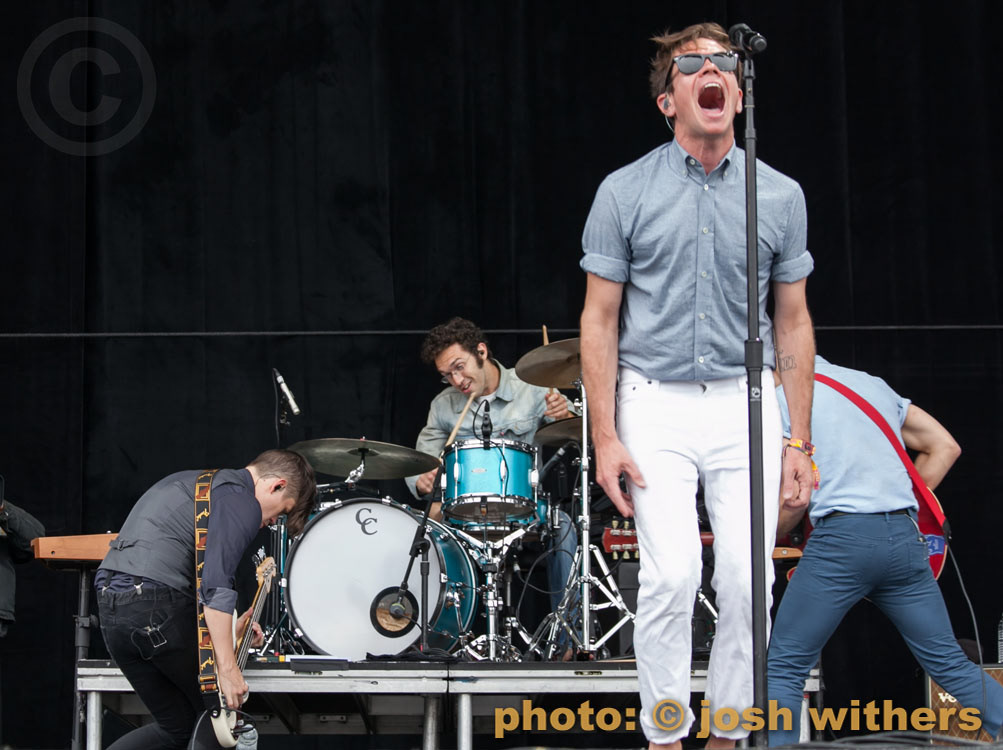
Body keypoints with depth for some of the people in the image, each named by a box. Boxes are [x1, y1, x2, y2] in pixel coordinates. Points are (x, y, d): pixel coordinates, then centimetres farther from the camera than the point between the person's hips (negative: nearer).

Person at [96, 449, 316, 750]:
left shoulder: (187, 481, 27)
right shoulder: (243, 502, -3)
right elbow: (216, 584, -16)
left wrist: (224, 627, 24)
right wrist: (227, 667, -16)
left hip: (109, 604, 9)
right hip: (157, 603, -9)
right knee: (221, 714, 9)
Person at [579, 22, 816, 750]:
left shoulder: (779, 195, 6)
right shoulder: (626, 192, 0)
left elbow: (793, 321, 11)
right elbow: (600, 318, 1)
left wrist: (800, 441, 6)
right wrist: (605, 437, -6)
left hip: (747, 404, 2)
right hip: (657, 403, -2)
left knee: (748, 580, -4)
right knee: (672, 574, -14)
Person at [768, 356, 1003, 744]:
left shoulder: (784, 397, 5)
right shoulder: (872, 384, 23)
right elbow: (945, 446, 21)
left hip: (841, 537, -5)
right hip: (905, 537, 6)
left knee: (782, 669, 3)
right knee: (950, 665, 12)